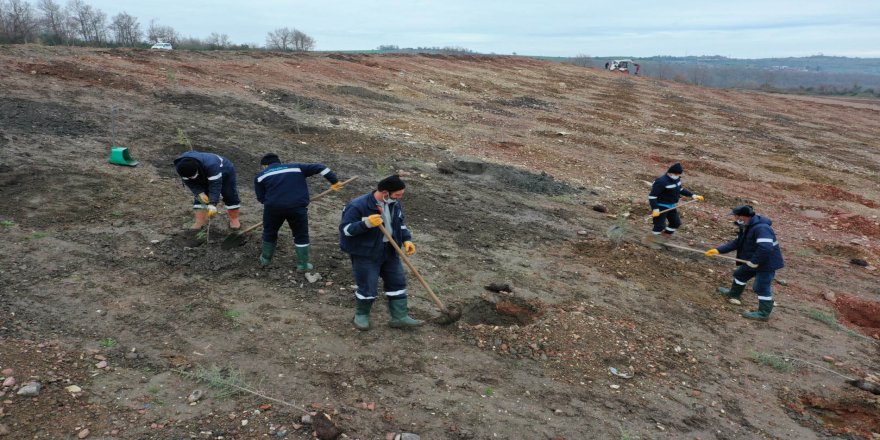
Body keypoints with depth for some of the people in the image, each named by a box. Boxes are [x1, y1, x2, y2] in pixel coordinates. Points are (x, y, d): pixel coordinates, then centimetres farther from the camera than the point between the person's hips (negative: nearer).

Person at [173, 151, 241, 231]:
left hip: (224, 171, -5)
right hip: (203, 178, 5)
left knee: (230, 196, -5)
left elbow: (215, 185, -45)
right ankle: (200, 221, 0)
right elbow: (189, 182, -15)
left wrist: (212, 204, -49)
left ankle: (234, 219, 11)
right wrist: (199, 192, -28)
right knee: (199, 198, -6)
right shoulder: (180, 166, -29)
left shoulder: (211, 165, -47)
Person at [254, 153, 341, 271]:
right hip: (297, 207, 0)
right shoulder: (297, 168, 19)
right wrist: (334, 181, 11)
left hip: (273, 207, 1)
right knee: (301, 235, 17)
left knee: (269, 232, 25)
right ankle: (302, 265, 20)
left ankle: (265, 259, 41)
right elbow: (319, 167, 12)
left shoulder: (260, 176, 18)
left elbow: (261, 197, 13)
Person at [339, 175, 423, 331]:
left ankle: (399, 317, 22)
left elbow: (400, 224, 14)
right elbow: (345, 229, -20)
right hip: (365, 254, -6)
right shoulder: (358, 206, -22)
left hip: (390, 252, 7)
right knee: (368, 287, 1)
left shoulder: (395, 204, -1)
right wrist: (366, 223, -35)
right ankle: (361, 314, 29)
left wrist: (407, 240, -2)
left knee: (398, 282, 9)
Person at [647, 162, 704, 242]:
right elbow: (652, 196, -27)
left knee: (676, 222, 18)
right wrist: (655, 209, -34)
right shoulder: (661, 182, -27)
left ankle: (665, 236, 39)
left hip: (671, 206, 9)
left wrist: (692, 195, 11)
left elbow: (680, 189, 21)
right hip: (661, 207, -9)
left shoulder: (677, 179, 2)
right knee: (659, 226, -7)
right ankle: (650, 241, 12)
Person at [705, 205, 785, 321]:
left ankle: (763, 313, 2)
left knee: (761, 287, -8)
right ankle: (733, 295, 46)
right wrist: (718, 250, 0)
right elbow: (736, 243, 8)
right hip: (752, 261, 11)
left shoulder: (761, 228, -31)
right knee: (740, 274, 24)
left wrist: (754, 261, -29)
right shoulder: (746, 228, 4)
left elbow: (765, 248, -40)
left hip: (767, 263, -11)